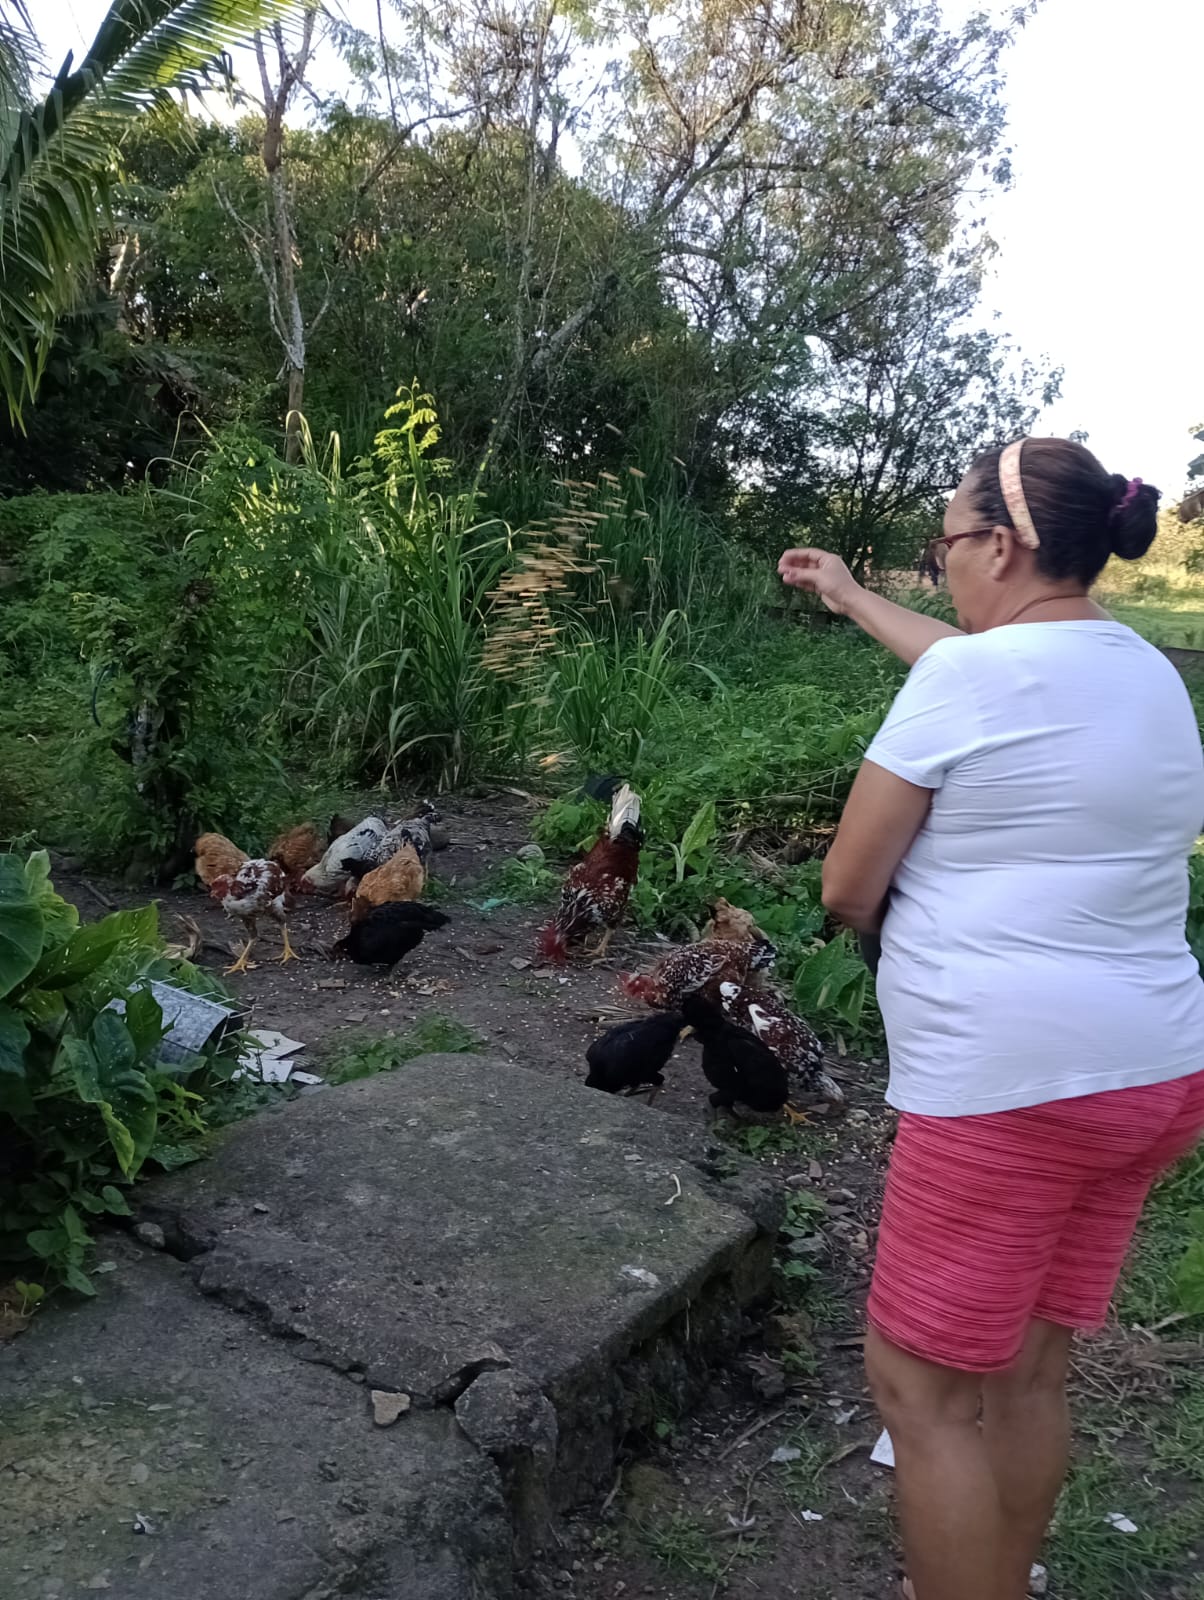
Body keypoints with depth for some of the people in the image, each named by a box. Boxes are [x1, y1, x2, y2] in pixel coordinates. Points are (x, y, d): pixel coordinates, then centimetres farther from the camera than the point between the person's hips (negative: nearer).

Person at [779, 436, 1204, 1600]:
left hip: (1014, 1082, -9)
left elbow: (846, 889, -9)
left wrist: (917, 923, 12)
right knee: (1026, 1372, 20)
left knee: (920, 1385, 6)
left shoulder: (964, 677, -14)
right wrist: (852, 599, 39)